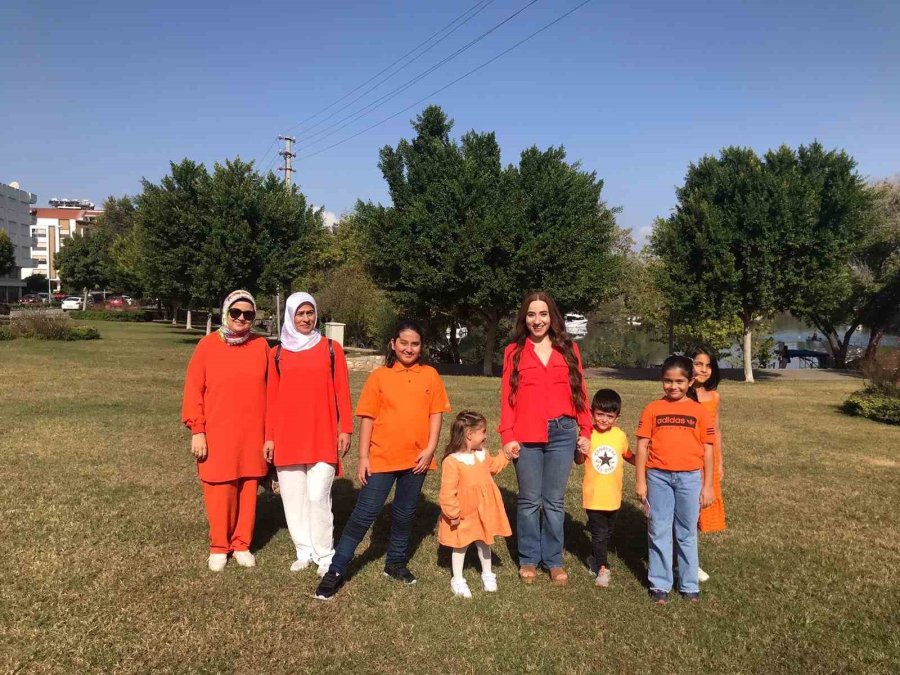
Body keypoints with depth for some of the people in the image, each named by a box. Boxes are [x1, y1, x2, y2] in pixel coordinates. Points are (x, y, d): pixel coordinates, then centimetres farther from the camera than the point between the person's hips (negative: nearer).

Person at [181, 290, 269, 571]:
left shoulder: (261, 346, 2)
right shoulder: (208, 345, -3)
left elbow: (269, 391, 5)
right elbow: (193, 390, -1)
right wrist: (197, 431, -6)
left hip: (252, 434, 2)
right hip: (217, 434, -1)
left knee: (248, 490, 9)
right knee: (219, 491, 4)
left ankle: (242, 545, 24)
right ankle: (219, 547, 22)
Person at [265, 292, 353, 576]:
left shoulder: (331, 348, 4)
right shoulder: (278, 353, 8)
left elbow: (342, 392, 4)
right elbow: (272, 398, 9)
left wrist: (346, 429, -1)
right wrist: (269, 436, 6)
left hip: (323, 436, -2)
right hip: (287, 436, 2)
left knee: (318, 496, -7)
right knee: (293, 497, 6)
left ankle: (325, 555, 7)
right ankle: (304, 552, 20)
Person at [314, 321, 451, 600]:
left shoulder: (430, 375, 3)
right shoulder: (379, 376, -2)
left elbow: (435, 415, 4)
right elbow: (368, 418, -2)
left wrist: (430, 449, -6)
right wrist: (363, 456, -6)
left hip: (416, 459, 2)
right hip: (382, 457, -2)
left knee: (405, 514, 15)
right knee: (365, 513, -2)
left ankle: (396, 563, 33)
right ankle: (336, 570, 6)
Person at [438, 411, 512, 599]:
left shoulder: (482, 454, -1)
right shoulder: (452, 461, -25)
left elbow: (493, 467, 21)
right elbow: (448, 492, -24)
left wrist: (506, 455, 12)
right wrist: (453, 514, -21)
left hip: (483, 512, 6)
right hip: (463, 515, -6)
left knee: (483, 543, 20)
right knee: (460, 546, 11)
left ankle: (487, 575, 38)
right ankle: (457, 580, 26)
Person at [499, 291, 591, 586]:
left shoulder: (568, 349, 8)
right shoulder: (514, 351, 5)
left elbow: (579, 391, 8)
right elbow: (507, 396, 1)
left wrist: (586, 430, 4)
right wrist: (507, 436, -6)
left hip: (562, 433, 1)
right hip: (527, 436, -1)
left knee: (554, 501, 8)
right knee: (529, 501, 7)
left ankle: (554, 560, 21)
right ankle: (528, 559, 22)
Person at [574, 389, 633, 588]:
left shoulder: (620, 436, -4)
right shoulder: (588, 435, -11)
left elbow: (628, 456, 12)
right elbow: (578, 461, -5)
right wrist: (580, 452, -26)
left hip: (613, 495, 3)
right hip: (594, 495, -3)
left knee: (607, 532, 20)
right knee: (598, 533, 2)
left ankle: (597, 559, 41)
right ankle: (602, 568, 16)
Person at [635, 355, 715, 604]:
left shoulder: (699, 411, 1)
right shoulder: (652, 409, 1)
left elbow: (707, 450, 4)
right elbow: (642, 446, 2)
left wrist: (707, 485, 2)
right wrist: (640, 481, -1)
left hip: (690, 477, 0)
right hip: (658, 477, 0)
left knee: (687, 534, 11)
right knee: (659, 532, 7)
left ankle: (689, 585, 23)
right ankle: (660, 585, 18)